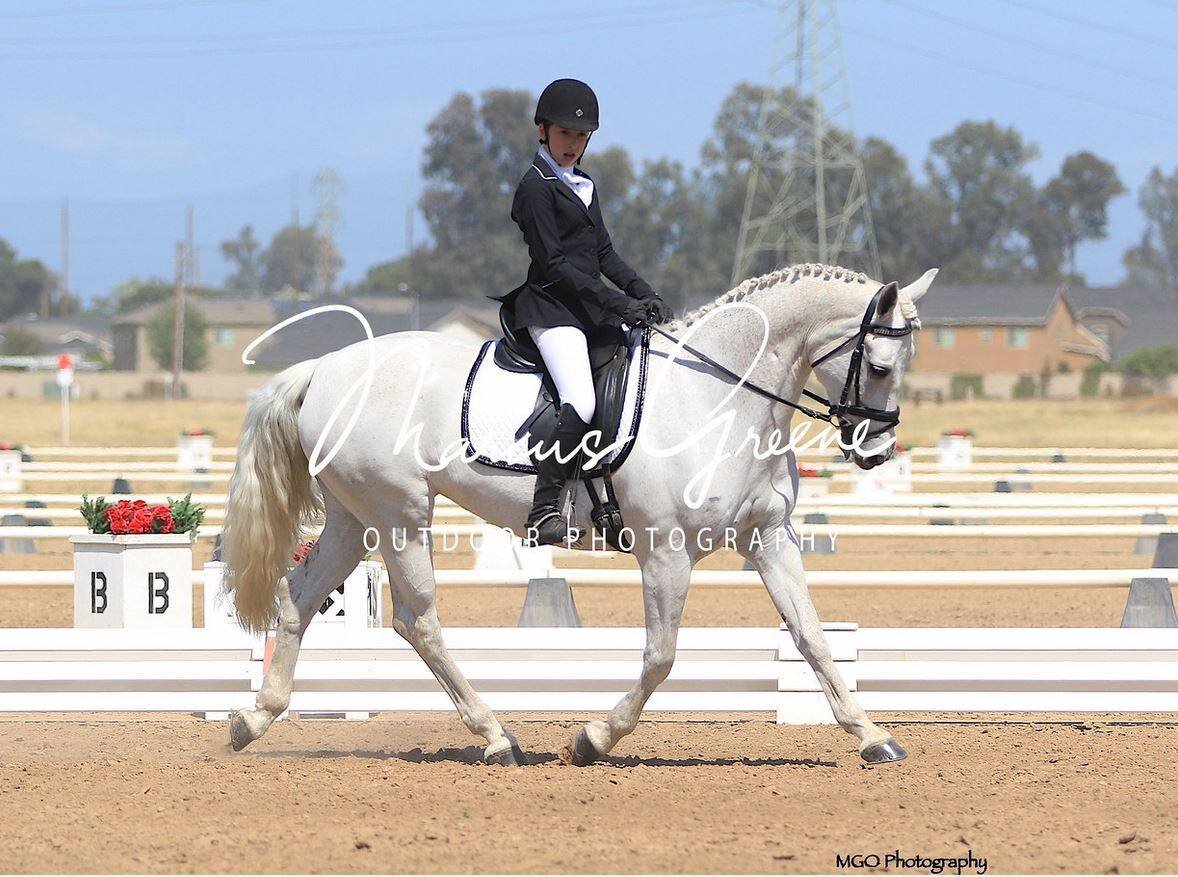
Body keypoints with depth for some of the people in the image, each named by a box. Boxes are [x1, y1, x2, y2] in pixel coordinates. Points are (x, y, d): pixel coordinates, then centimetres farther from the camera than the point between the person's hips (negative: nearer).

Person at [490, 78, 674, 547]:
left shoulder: (582, 185, 20)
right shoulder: (536, 185, -7)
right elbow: (552, 265, -13)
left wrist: (643, 294, 5)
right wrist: (618, 303, -17)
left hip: (590, 310, 9)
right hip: (550, 309, -9)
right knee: (580, 402, -28)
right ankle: (542, 514, -30)